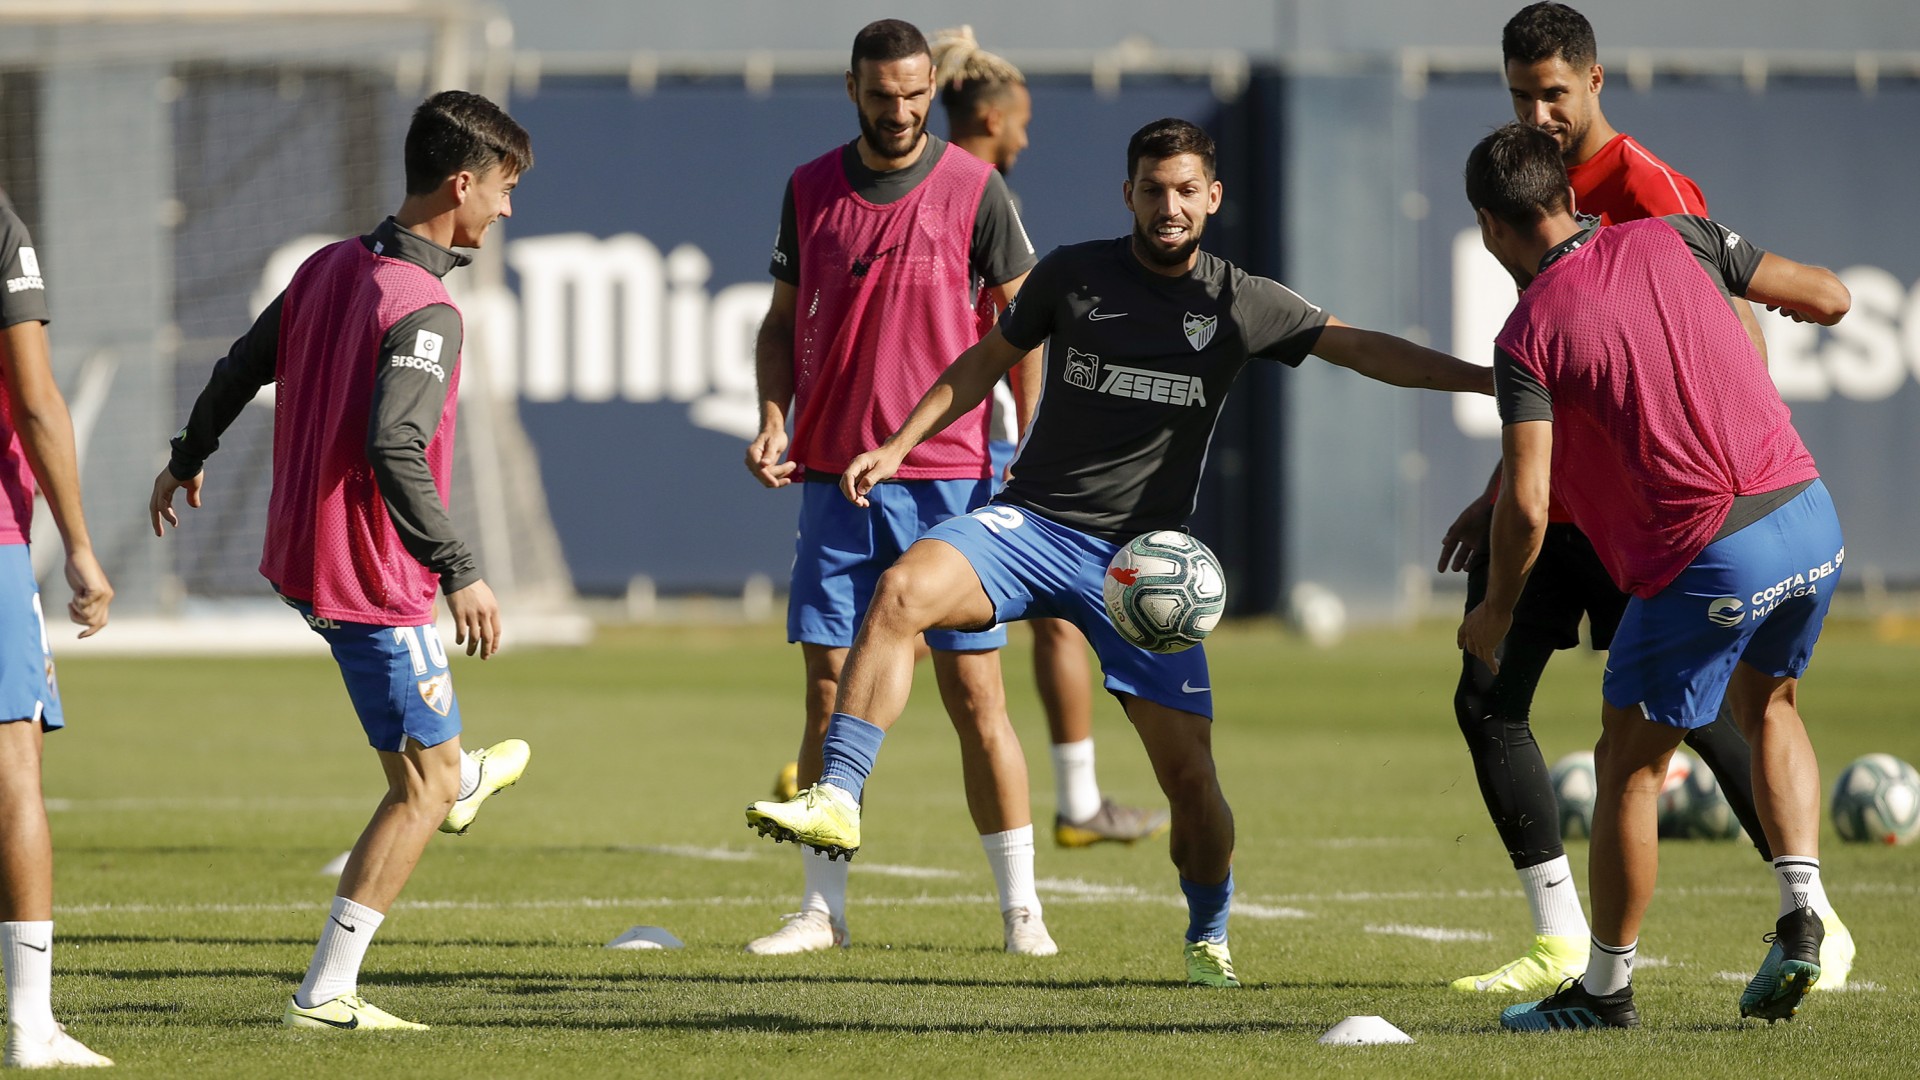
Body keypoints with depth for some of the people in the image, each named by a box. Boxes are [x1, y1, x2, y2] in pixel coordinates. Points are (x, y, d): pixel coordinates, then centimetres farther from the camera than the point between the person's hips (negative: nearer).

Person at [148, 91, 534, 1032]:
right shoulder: (424, 312, -23)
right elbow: (394, 451, -33)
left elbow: (238, 370, 15)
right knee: (419, 788, -2)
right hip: (373, 581, -9)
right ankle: (326, 994, -5)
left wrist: (187, 458, 32)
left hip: (297, 558, 9)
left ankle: (460, 778, 69)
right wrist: (458, 573, -31)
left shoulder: (327, 268, 3)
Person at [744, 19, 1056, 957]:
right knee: (827, 695, 2)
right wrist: (772, 420, -1)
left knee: (975, 695, -3)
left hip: (949, 477, -3)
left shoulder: (974, 189, -1)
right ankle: (823, 907, 8)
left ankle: (1021, 906, 4)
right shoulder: (809, 190, 7)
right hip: (833, 480, 3)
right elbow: (783, 323, 15)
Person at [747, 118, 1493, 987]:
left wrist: (1486, 377, -1)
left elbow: (1364, 349, 7)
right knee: (902, 590, -30)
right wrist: (898, 446, 7)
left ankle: (1209, 934, 24)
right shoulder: (1071, 275, 4)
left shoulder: (1240, 304, 4)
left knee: (1189, 772, -4)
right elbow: (987, 361, 16)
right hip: (1033, 522, 0)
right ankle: (837, 801, -31)